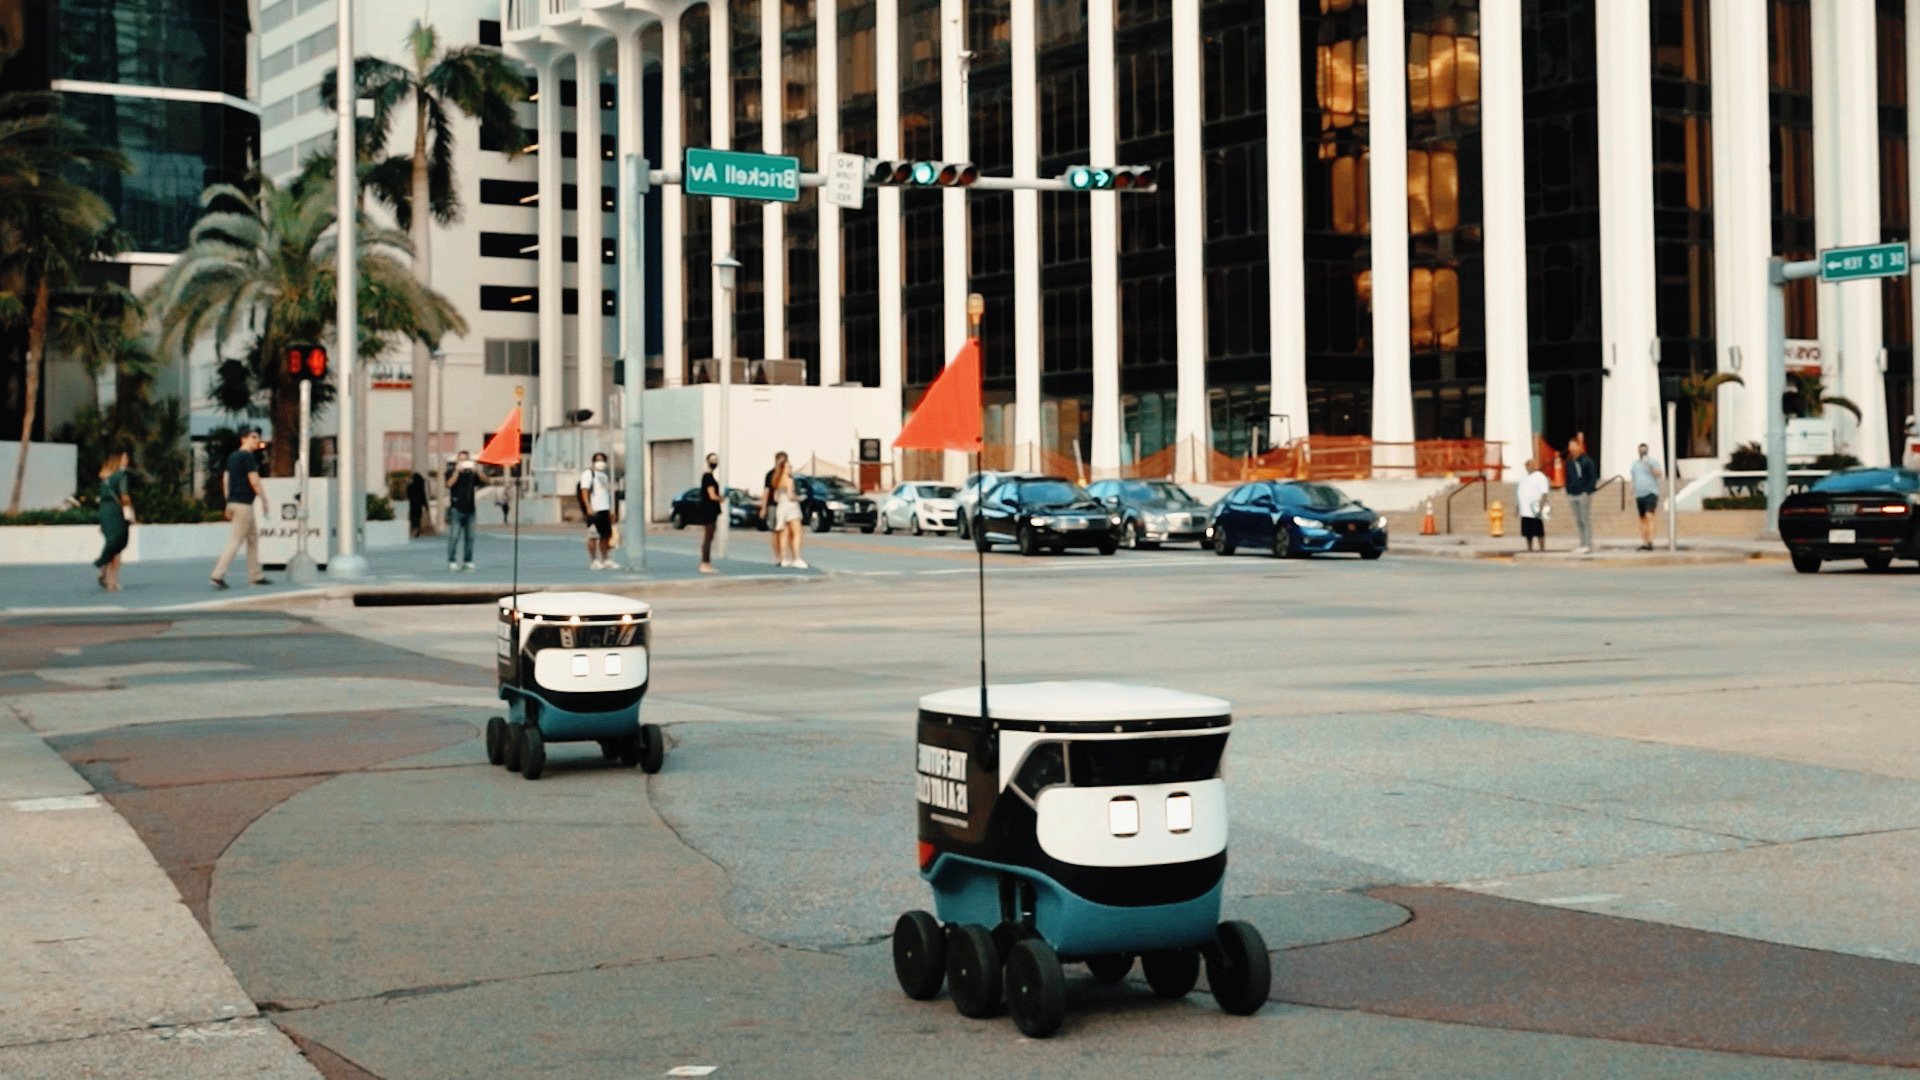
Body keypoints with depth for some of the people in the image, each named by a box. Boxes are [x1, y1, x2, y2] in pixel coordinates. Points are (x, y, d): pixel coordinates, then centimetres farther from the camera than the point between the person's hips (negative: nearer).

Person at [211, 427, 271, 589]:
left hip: (234, 502, 9)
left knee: (253, 538, 15)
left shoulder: (232, 456, 15)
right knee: (235, 541, -8)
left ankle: (255, 576, 16)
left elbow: (226, 479, 16)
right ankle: (218, 575, -12)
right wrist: (264, 500, -9)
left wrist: (228, 503, 18)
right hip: (243, 504, -9)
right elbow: (254, 480, -16)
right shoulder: (248, 456, -11)